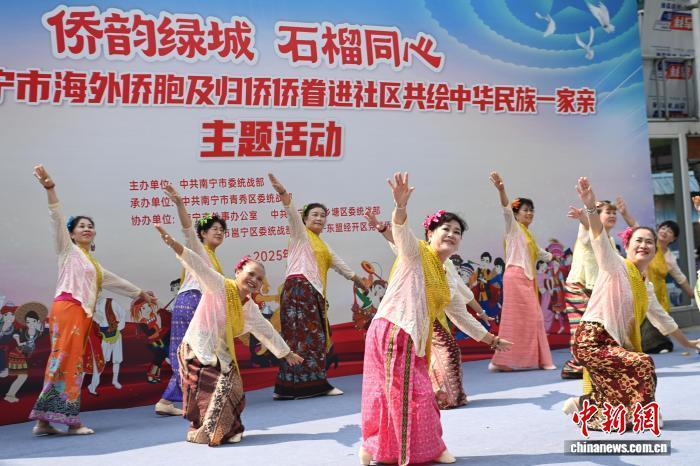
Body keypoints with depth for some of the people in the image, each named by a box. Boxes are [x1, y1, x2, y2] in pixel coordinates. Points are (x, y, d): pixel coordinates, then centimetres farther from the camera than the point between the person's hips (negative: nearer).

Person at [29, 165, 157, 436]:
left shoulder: (93, 264, 28)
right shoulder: (68, 250, 9)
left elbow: (114, 280, 40)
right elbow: (57, 220, -4)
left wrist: (140, 293, 49)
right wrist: (50, 188, -16)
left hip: (82, 314, 8)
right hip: (67, 309, -8)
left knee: (72, 364, 0)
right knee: (65, 360, -13)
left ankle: (44, 420, 0)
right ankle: (70, 420, -17)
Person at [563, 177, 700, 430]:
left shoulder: (646, 285, 16)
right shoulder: (615, 266, -6)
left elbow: (661, 317, 30)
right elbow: (600, 240, -25)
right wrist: (591, 207, -43)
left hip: (616, 343, 8)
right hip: (592, 340, -8)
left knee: (621, 399, 7)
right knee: (642, 364, -26)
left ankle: (583, 404, 27)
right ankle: (642, 414, -9)